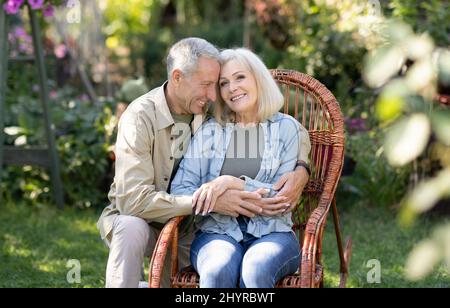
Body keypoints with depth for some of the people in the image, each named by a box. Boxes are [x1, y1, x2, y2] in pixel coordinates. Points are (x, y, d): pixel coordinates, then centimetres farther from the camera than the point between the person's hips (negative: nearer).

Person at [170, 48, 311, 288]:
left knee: (257, 270, -36)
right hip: (218, 231, 1)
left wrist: (232, 183, -14)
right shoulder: (209, 130, 11)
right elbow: (179, 190, 1)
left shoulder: (287, 128, 7)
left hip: (272, 233, -1)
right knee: (218, 272, -34)